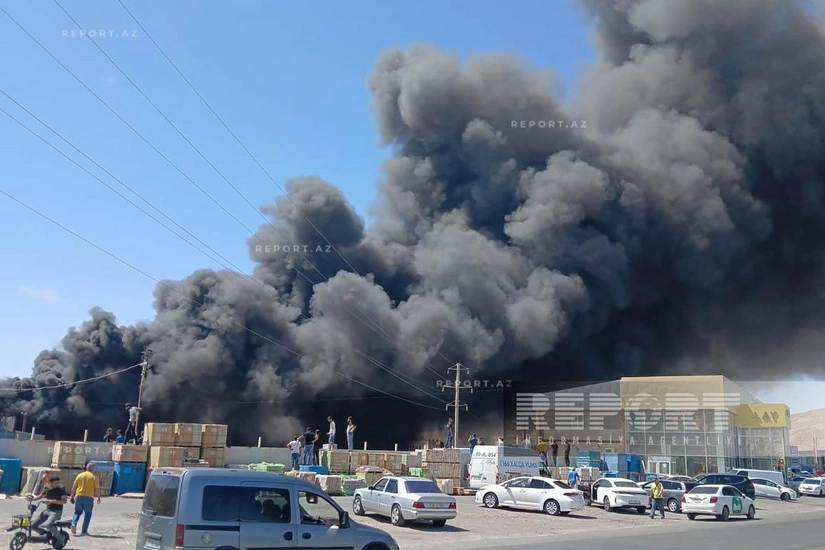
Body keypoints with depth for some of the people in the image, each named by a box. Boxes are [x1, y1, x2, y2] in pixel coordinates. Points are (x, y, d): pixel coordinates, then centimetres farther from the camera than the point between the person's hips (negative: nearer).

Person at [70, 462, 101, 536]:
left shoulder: (80, 475, 7)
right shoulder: (94, 477, -1)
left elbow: (74, 487, 8)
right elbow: (97, 489, -3)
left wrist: (72, 497, 16)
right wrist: (99, 498, 10)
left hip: (79, 496, 3)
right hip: (88, 497, -3)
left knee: (78, 512, 19)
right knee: (87, 514, 9)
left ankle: (74, 523, -8)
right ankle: (84, 531, 8)